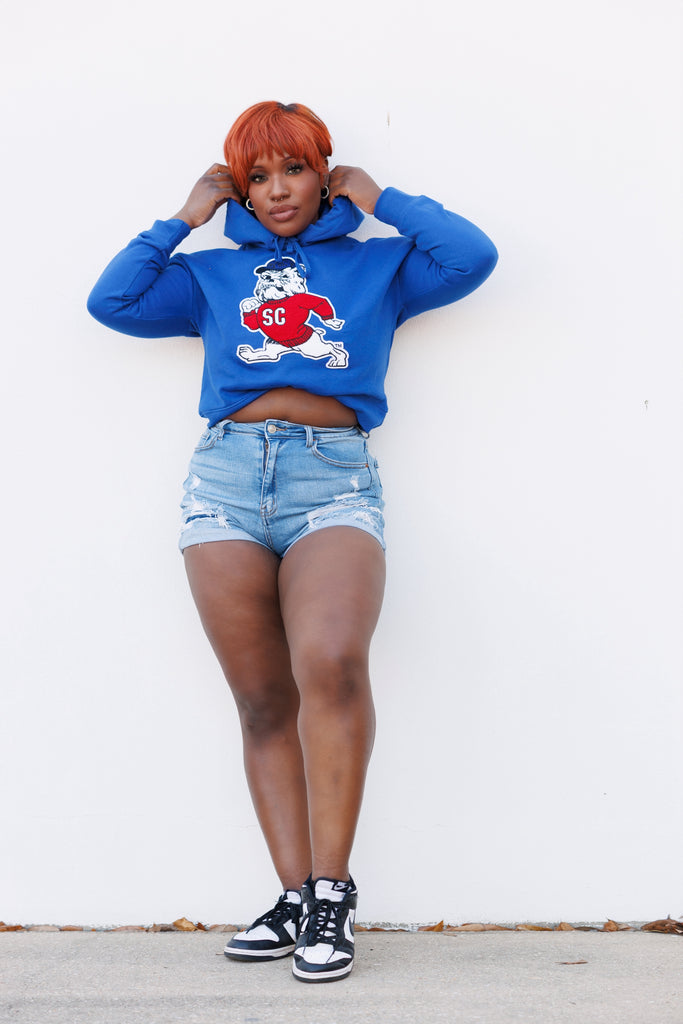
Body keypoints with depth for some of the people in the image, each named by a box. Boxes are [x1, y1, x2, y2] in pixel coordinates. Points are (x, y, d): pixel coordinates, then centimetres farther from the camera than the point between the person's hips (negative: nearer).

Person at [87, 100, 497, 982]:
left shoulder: (377, 266, 23)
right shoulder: (212, 276, 26)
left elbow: (473, 257, 8)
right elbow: (112, 302, 16)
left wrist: (378, 199, 18)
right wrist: (186, 217, 21)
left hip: (335, 479, -2)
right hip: (227, 477, 3)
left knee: (330, 664, -28)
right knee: (263, 704, -2)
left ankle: (332, 892, -19)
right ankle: (295, 895, 3)